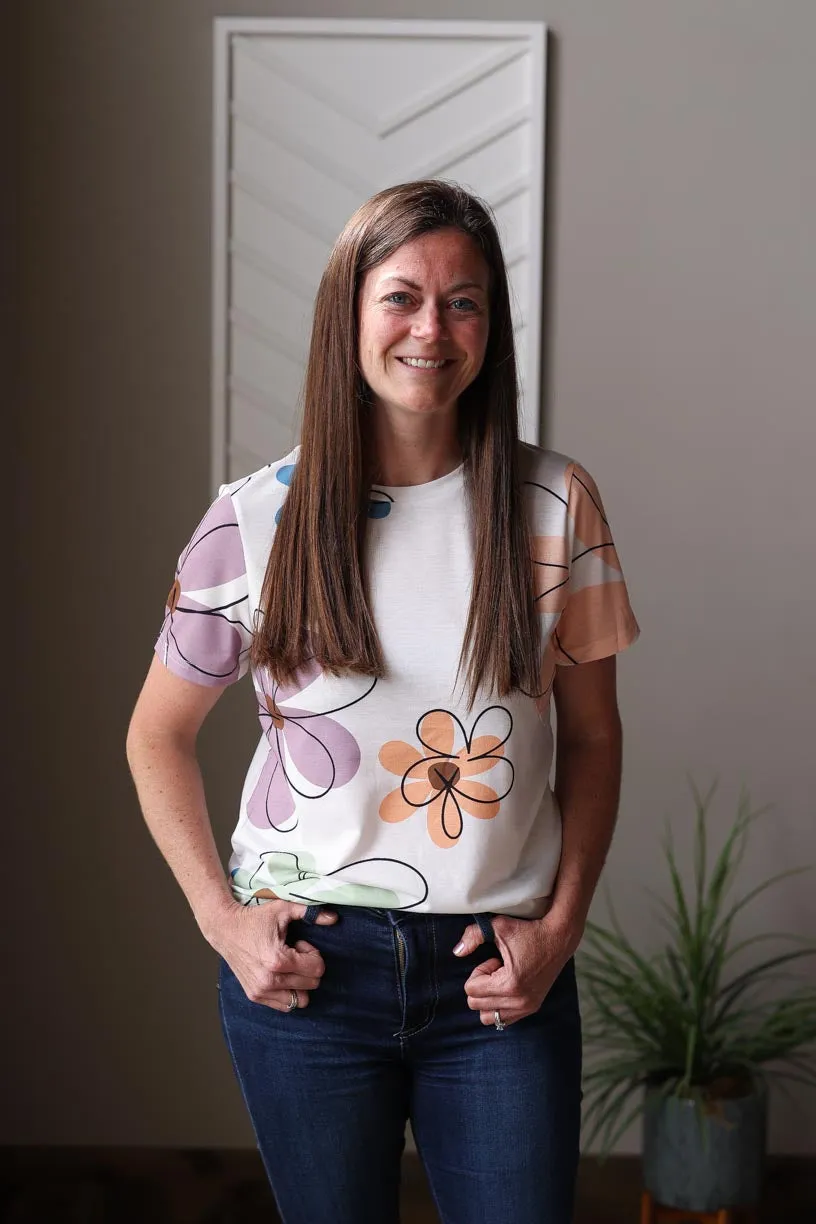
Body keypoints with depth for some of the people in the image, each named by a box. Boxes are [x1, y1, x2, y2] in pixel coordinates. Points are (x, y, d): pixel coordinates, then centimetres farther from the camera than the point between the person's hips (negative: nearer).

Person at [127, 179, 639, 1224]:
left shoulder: (555, 504, -2)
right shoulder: (257, 519, -4)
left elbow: (592, 733, 5)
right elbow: (158, 736, 5)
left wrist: (563, 921, -3)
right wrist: (221, 918, -3)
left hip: (499, 977, 1)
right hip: (303, 966, 0)